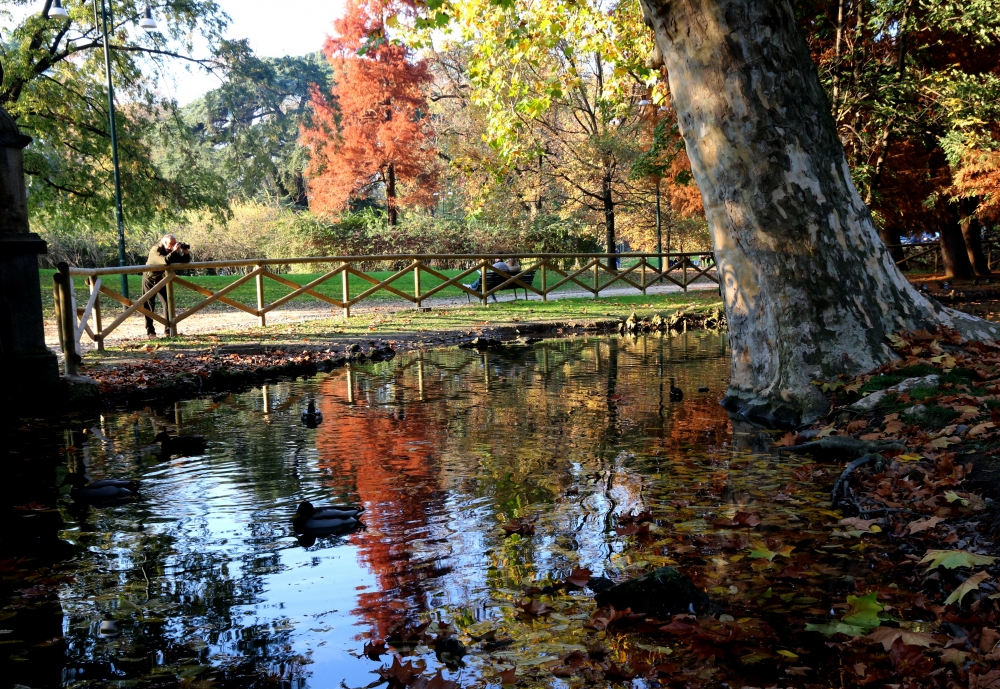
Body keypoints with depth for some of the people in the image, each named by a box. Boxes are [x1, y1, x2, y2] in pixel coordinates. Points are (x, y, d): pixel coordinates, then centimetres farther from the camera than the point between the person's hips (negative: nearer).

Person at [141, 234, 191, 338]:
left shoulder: (173, 251, -6)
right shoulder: (155, 250, -25)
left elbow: (185, 261, -4)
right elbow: (165, 261, -42)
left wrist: (186, 252, -21)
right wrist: (174, 251, -41)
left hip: (162, 280, 5)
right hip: (150, 279, -5)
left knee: (168, 303, -5)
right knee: (149, 305, -1)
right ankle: (150, 330, 4)